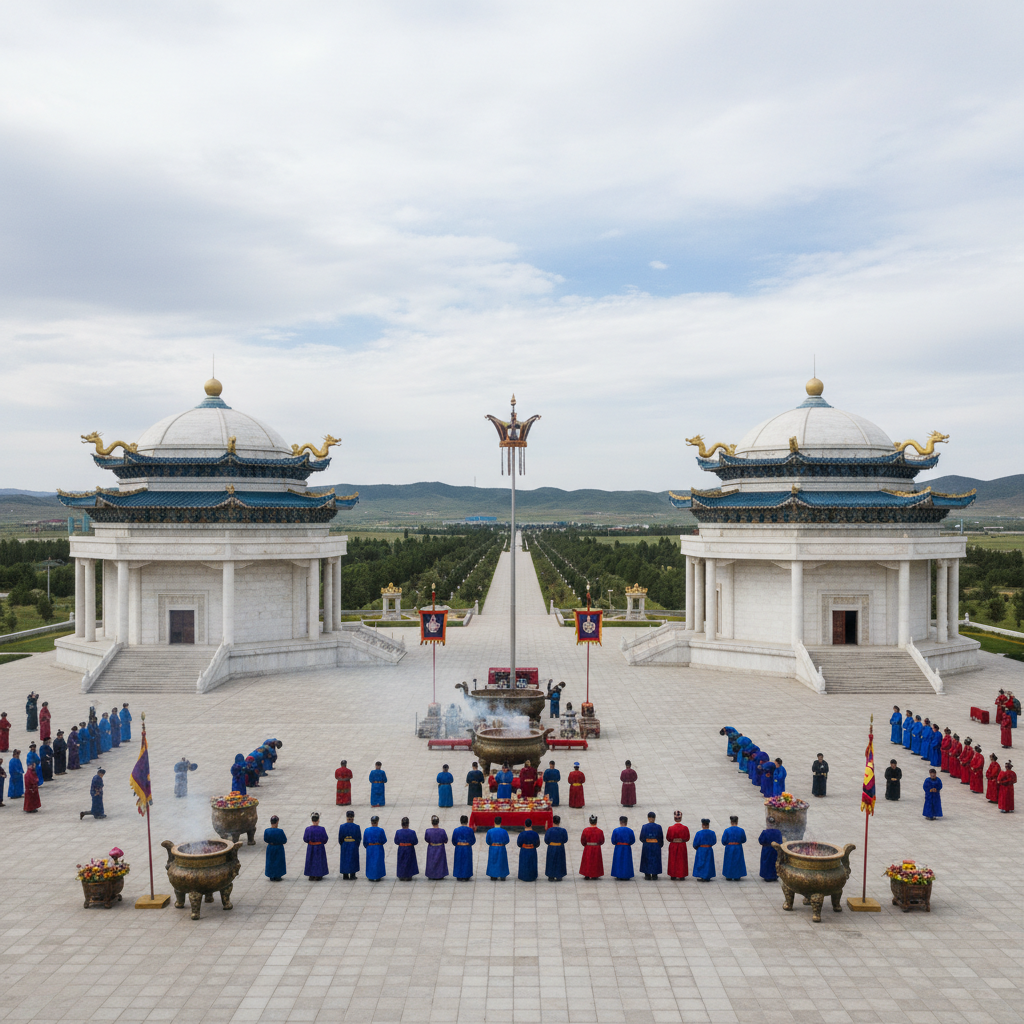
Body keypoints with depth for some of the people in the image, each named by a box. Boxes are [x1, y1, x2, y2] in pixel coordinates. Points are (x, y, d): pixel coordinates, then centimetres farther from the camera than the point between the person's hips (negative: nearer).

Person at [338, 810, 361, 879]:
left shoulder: (342, 826, -9)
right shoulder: (356, 827, -12)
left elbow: (340, 838, -4)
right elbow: (359, 838, -6)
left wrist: (342, 845, 11)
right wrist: (356, 845, 10)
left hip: (345, 846, 1)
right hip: (353, 846, -1)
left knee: (345, 860, 12)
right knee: (353, 860, 9)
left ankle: (345, 876, 15)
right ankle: (352, 876, 10)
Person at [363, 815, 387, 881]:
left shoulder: (367, 830, -8)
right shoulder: (381, 830, -14)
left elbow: (364, 842, -1)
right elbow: (384, 840, -6)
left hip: (370, 849, 1)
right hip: (378, 849, -1)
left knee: (370, 862, 14)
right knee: (378, 862, 11)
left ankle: (370, 877, 17)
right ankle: (377, 877, 13)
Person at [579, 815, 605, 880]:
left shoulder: (585, 830, -12)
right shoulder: (600, 831, -11)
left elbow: (582, 841, -4)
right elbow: (602, 841, -1)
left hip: (588, 848, 0)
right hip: (597, 849, 0)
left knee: (587, 861, 12)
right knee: (595, 861, 13)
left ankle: (587, 876, 14)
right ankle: (594, 876, 16)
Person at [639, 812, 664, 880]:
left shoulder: (644, 827, -9)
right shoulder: (658, 827, -7)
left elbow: (641, 838, -4)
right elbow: (661, 838, -3)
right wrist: (660, 845, 12)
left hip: (646, 846, 0)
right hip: (656, 846, 0)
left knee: (647, 860, 11)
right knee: (655, 860, 11)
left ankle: (647, 875, 12)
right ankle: (654, 875, 11)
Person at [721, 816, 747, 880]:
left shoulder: (727, 830, -11)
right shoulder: (741, 830, -7)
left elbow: (723, 841, -8)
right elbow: (744, 840, 4)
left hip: (729, 849, -1)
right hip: (738, 848, 1)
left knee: (729, 862, 12)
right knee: (737, 861, 13)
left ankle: (729, 876, 15)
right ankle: (737, 877, 15)